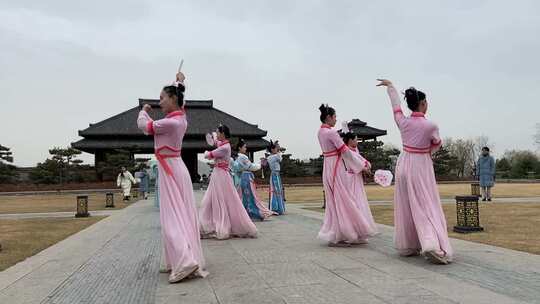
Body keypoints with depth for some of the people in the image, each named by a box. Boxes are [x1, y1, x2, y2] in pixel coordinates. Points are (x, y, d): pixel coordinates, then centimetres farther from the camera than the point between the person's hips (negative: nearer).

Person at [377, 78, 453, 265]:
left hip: (404, 165, 5)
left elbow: (396, 104, 15)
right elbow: (437, 144, 7)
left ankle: (407, 246, 22)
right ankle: (431, 245, -18)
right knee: (427, 207, -3)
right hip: (421, 167, -5)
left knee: (405, 208, 13)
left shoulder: (402, 122, -4)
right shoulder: (431, 126, -13)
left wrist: (390, 86, 32)